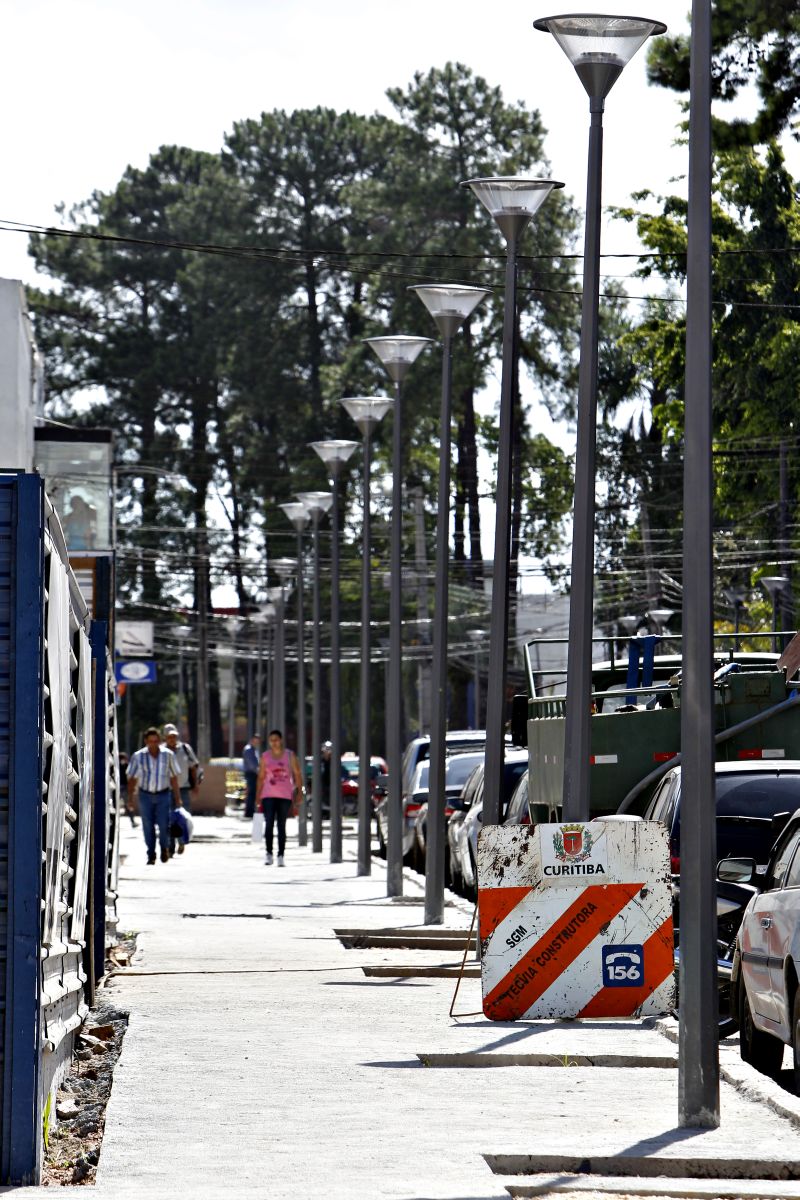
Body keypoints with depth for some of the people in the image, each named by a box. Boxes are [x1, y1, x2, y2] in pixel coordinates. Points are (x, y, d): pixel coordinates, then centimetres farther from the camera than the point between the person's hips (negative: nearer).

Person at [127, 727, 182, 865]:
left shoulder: (168, 755, -2)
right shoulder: (138, 756, -3)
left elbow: (174, 778, 4)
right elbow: (131, 778, 4)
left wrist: (177, 799, 5)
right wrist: (130, 798, 0)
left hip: (163, 795, -1)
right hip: (145, 795, 1)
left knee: (163, 824, -9)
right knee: (148, 826, 0)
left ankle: (164, 847, 19)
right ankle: (151, 855, 11)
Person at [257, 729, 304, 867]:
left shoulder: (290, 756, 4)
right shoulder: (265, 756, 7)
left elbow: (297, 775, 5)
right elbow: (261, 777, 9)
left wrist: (299, 792, -3)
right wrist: (258, 796, 4)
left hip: (285, 796, 0)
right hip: (268, 795, 0)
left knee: (281, 826, 3)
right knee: (269, 824, -10)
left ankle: (281, 856, 5)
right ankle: (269, 853, -6)